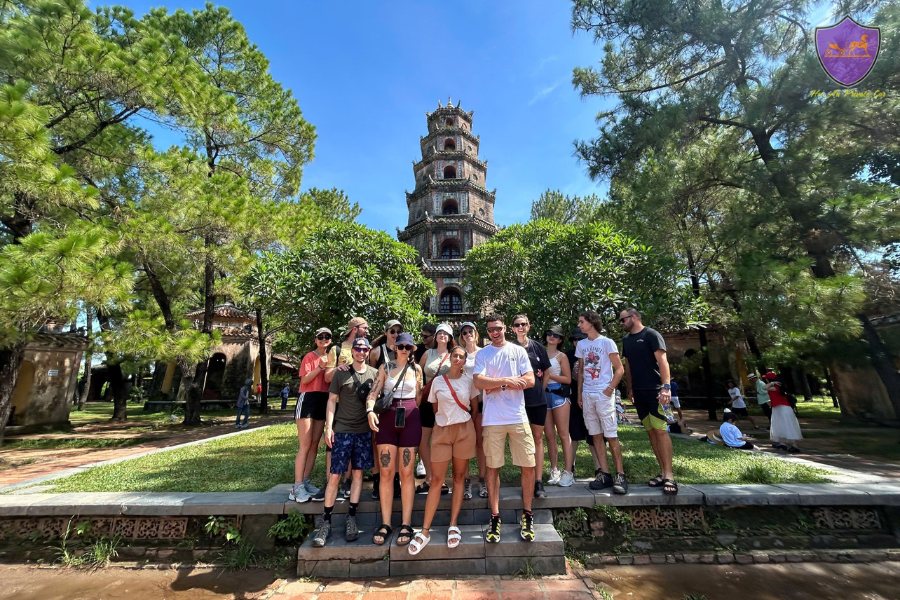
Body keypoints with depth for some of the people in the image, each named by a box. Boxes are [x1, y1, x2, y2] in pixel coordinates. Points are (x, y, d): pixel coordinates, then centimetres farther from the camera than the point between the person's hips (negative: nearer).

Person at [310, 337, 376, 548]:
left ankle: (351, 519, 20)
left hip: (364, 431, 2)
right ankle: (326, 522, 14)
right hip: (342, 430, -1)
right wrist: (329, 427, -6)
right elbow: (332, 401, 0)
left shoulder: (374, 374, 3)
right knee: (334, 476, 1)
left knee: (358, 474, 8)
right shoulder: (341, 374, -1)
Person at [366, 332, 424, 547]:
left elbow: (419, 397, 12)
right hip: (387, 418, 1)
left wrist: (412, 414, 8)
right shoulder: (385, 367, 7)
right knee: (386, 472, 2)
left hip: (410, 419, 0)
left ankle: (406, 524, 12)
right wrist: (370, 410, -18)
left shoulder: (416, 368, 7)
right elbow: (373, 393, -2)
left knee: (406, 473, 3)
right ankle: (385, 524, 14)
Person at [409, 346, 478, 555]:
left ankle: (454, 526, 20)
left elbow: (475, 408, 9)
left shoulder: (469, 381, 1)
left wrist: (476, 430, 8)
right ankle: (425, 531, 9)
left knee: (459, 477, 9)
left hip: (464, 430, 0)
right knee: (436, 480, 1)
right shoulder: (438, 381, 1)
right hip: (441, 430, 0)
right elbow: (435, 408, 11)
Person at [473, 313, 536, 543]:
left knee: (528, 466, 4)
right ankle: (495, 518, 21)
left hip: (518, 417, 1)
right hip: (492, 419, -1)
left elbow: (530, 380, -4)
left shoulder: (518, 351, 6)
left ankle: (527, 515, 25)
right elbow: (479, 382, -10)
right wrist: (508, 380, -11)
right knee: (492, 467, 7)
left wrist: (496, 384, -9)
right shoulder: (482, 354, 4)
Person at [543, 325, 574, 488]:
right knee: (550, 435, 7)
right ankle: (554, 470, 15)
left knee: (563, 434, -1)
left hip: (559, 394, -3)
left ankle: (567, 471, 5)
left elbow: (568, 379, -2)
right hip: (544, 395, 3)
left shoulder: (561, 356, 2)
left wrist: (550, 375, -10)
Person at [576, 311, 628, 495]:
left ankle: (620, 475, 7)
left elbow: (620, 369, -5)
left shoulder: (606, 342, -4)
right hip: (587, 395, 5)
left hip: (603, 395, -5)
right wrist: (579, 393, 12)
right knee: (596, 436, 8)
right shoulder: (581, 345, 10)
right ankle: (604, 474, 15)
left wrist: (610, 389, -12)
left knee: (611, 436, -3)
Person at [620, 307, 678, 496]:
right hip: (639, 392, 7)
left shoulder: (651, 335, -6)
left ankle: (669, 476, -2)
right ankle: (663, 472, 16)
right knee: (650, 431, 8)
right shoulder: (626, 339, 14)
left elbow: (662, 360, -14)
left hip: (655, 390, -7)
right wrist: (630, 389, 15)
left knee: (660, 430, -9)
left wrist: (666, 386, -23)